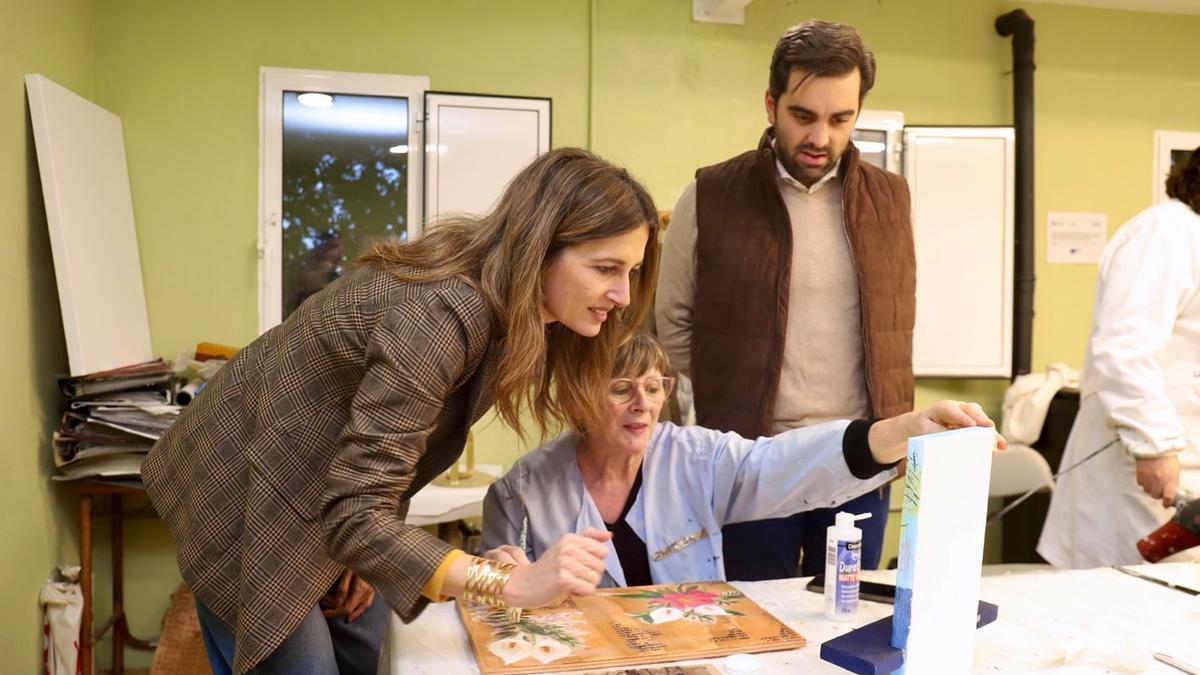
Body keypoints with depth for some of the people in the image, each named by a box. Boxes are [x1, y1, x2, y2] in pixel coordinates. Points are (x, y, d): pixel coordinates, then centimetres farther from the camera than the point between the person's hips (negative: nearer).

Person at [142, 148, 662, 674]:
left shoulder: (506, 309, -7)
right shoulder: (439, 316, -35)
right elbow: (351, 515, -36)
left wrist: (371, 549, -2)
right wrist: (510, 586, -42)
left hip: (338, 485, 8)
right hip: (250, 497, -8)